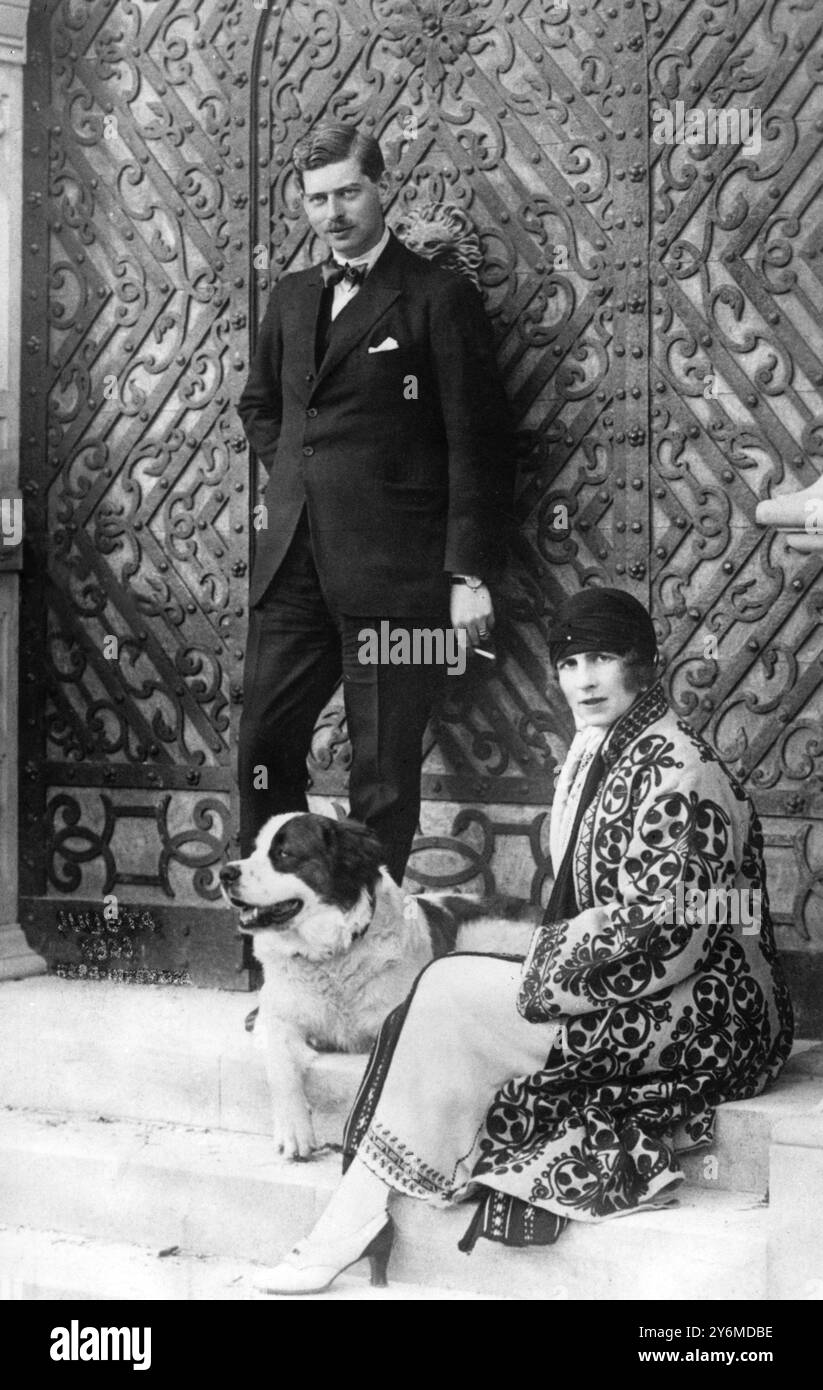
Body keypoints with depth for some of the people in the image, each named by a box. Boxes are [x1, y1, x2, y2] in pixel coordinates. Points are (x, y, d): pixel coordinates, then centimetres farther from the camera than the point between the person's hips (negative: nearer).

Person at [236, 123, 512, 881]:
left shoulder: (441, 298, -3)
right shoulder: (292, 295, 16)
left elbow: (476, 443, -7)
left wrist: (469, 573, -12)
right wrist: (294, 472, 13)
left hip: (393, 571, -6)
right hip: (293, 565, 6)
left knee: (384, 773, 1)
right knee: (263, 748, 7)